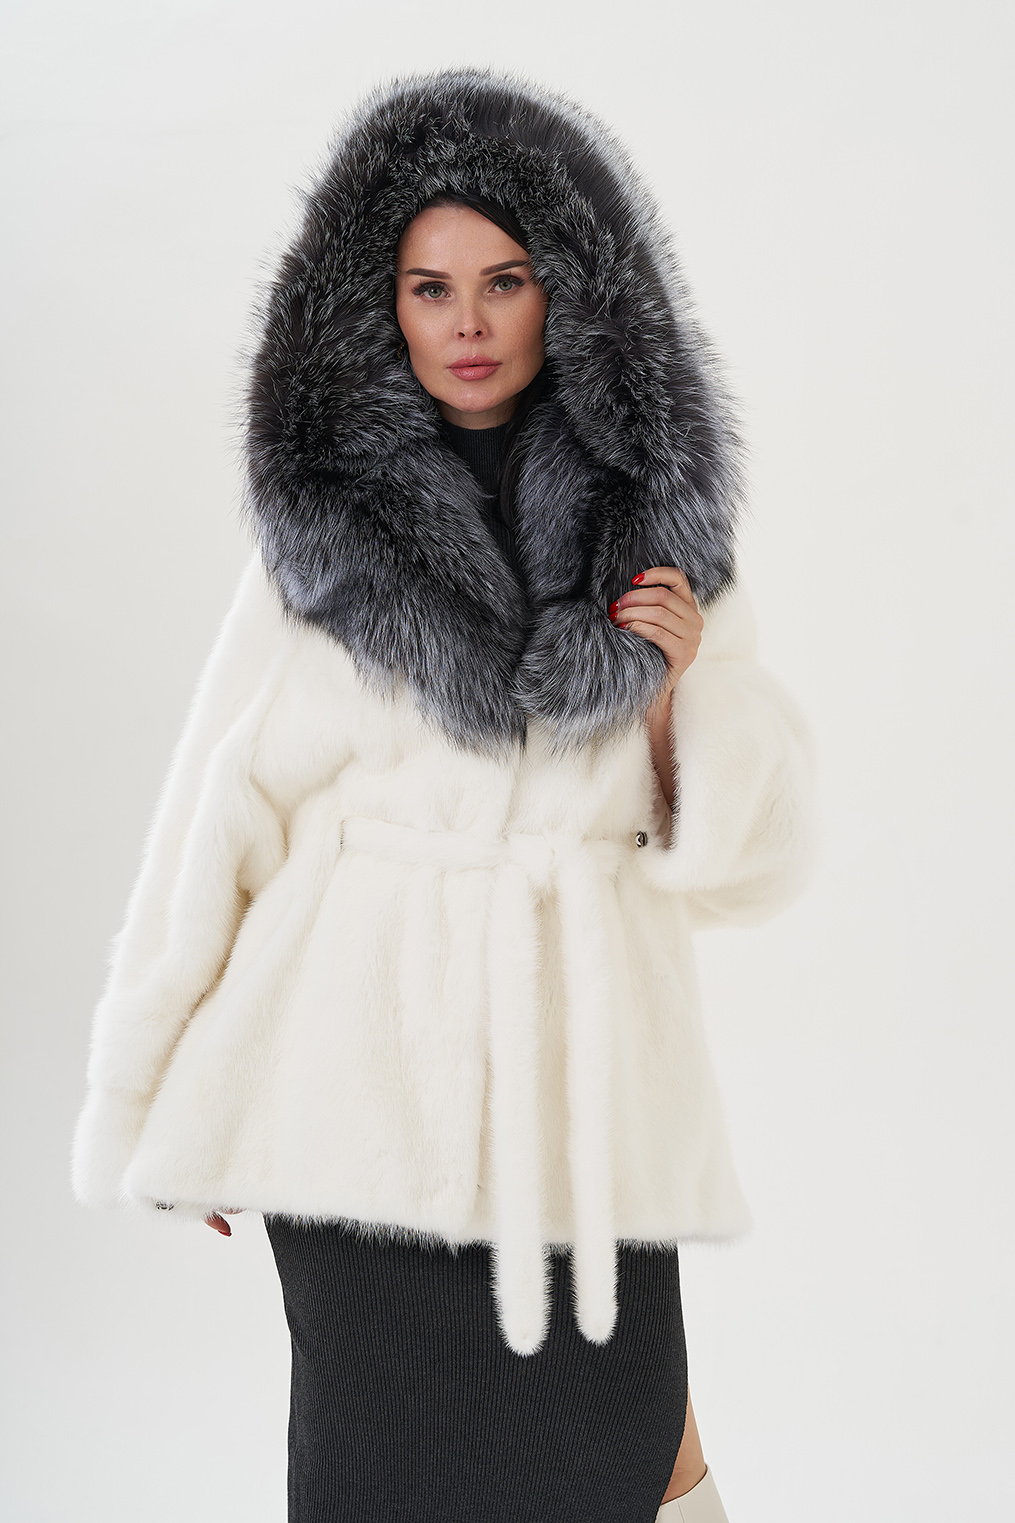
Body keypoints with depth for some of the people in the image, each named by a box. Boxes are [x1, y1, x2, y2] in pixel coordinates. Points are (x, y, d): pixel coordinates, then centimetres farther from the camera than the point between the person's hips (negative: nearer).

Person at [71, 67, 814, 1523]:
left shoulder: (656, 526, 7)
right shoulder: (323, 523, 2)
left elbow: (747, 857, 9)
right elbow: (228, 800, 4)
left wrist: (676, 693, -9)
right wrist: (167, 1098, 5)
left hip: (576, 1050, 1)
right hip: (366, 1057, -1)